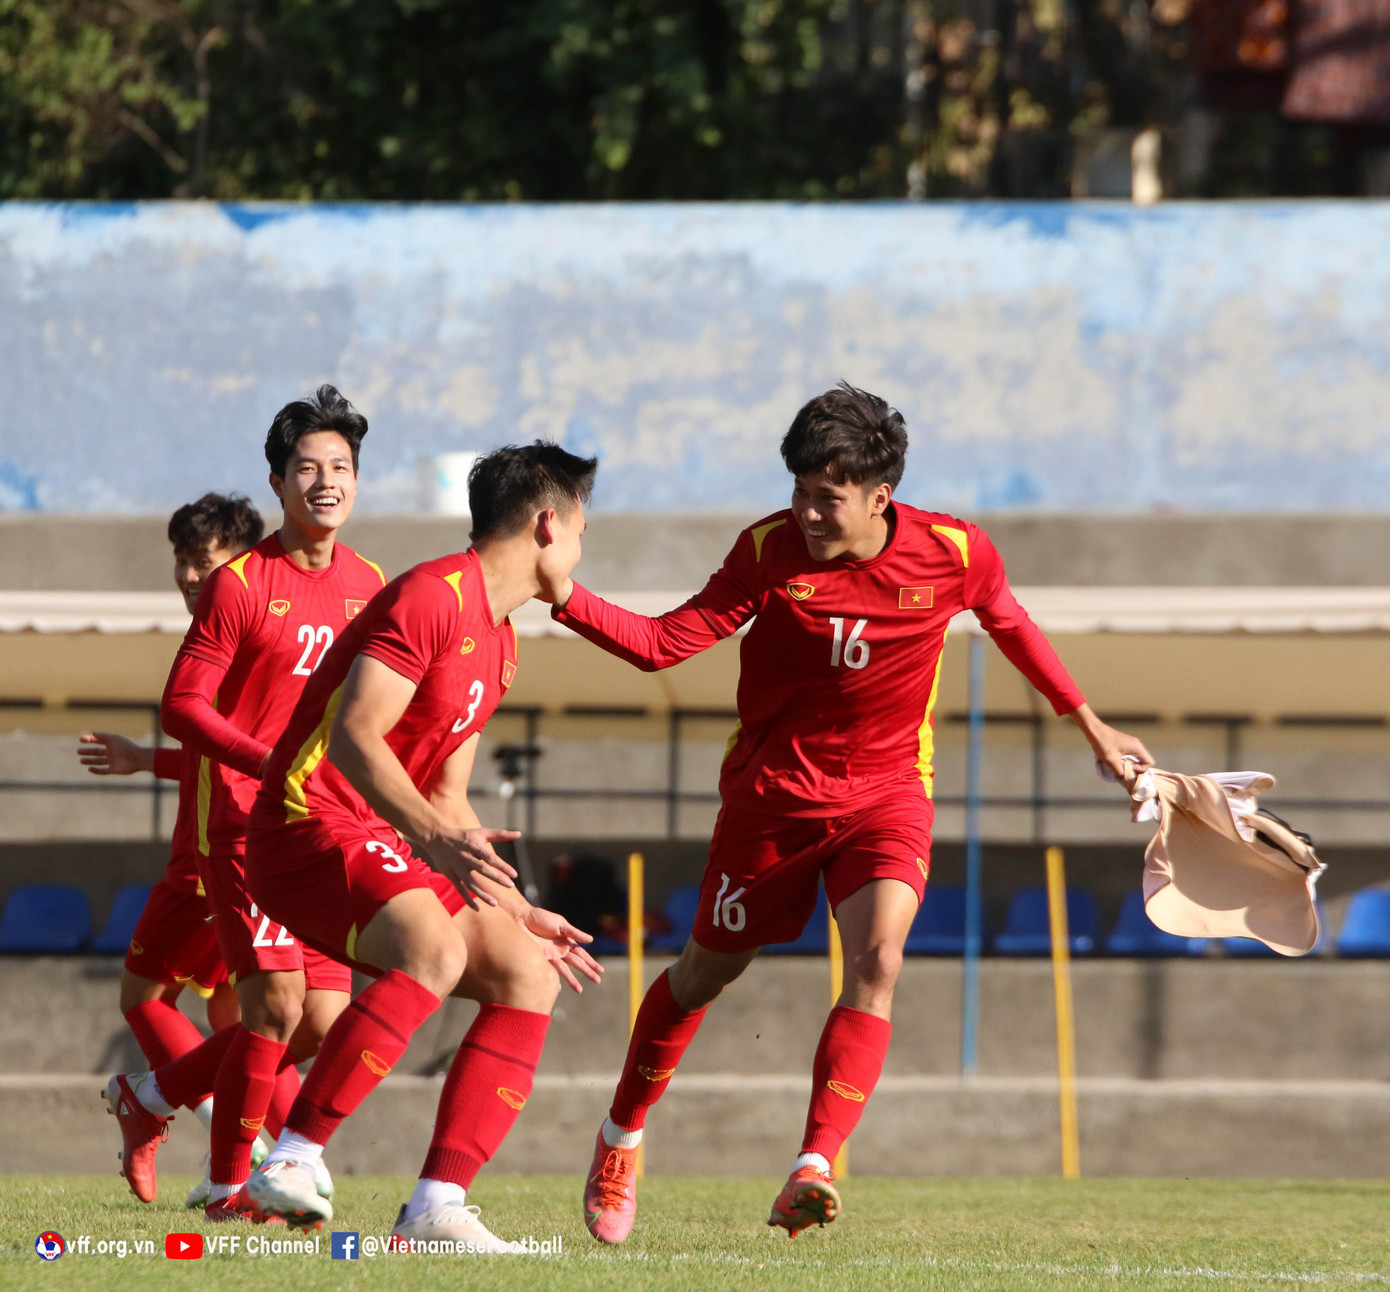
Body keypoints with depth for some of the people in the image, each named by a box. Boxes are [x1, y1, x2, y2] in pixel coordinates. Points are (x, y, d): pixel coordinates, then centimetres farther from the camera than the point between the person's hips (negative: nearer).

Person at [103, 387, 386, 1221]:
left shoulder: (371, 585, 9)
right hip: (248, 820, -6)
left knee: (322, 1024, 1)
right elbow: (183, 706, -9)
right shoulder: (242, 584, -8)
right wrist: (270, 762, -22)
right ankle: (231, 1188, -2)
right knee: (277, 1004, -16)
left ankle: (150, 1098, 23)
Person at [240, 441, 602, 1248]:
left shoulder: (501, 644, 20)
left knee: (527, 977, -1)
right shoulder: (433, 597, -12)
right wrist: (432, 838, -34)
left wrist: (516, 911, 22)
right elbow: (354, 735, -23)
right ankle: (290, 1164, -33)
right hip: (311, 823, -10)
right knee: (434, 949, -33)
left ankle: (438, 1206, -9)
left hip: (381, 844, 10)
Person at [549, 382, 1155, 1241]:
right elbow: (665, 642, -16)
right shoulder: (770, 552, -15)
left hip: (886, 792, 0)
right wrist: (567, 599, -32)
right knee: (709, 970, 11)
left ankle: (815, 1171, -30)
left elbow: (1011, 625, 9)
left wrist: (1093, 728, 17)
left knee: (877, 961, -24)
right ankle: (622, 1141, 34)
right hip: (772, 790, 0)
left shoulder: (953, 553, -12)